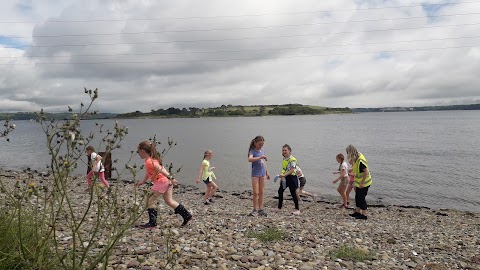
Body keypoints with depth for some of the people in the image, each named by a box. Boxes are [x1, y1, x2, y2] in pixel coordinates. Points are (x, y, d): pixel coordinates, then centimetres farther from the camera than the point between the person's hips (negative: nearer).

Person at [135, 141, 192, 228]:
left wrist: (170, 178, -35)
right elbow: (148, 172, 26)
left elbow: (160, 169, -28)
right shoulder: (151, 159, 15)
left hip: (162, 182, -10)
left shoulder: (149, 161, -16)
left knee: (150, 200, 0)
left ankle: (152, 223, 2)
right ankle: (187, 215, 19)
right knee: (169, 201, 16)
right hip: (166, 182, 10)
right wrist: (142, 182, 30)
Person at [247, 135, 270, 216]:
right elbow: (250, 159, -27)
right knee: (255, 192, -6)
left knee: (261, 192, 9)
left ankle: (261, 209, 15)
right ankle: (255, 210, 3)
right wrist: (260, 157, -33)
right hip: (255, 174, -6)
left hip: (262, 174, 6)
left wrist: (267, 172, 20)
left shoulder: (262, 152, 12)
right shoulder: (252, 151, -7)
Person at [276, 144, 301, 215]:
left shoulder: (292, 159, -16)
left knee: (293, 193, -4)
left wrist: (284, 175, -30)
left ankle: (297, 209, 8)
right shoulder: (284, 159, 9)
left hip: (291, 177, -9)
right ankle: (279, 208, 22)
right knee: (280, 191, 10)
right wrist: (281, 176, 14)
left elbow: (292, 170, -22)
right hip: (285, 177, 9)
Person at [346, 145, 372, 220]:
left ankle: (364, 215, 12)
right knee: (357, 197, 18)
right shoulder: (356, 159, 3)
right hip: (359, 183, 9)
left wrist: (362, 183, -25)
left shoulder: (360, 161, -27)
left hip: (364, 183, -9)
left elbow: (366, 172, -28)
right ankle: (358, 212, 31)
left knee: (361, 198, 0)